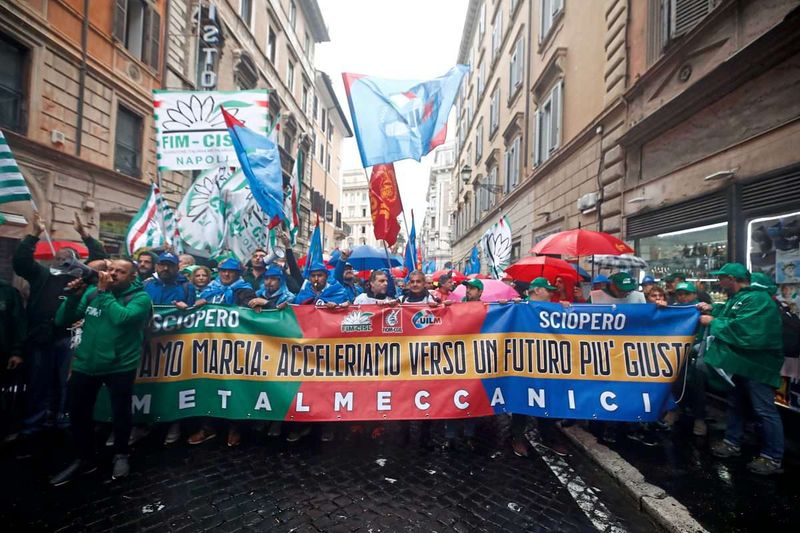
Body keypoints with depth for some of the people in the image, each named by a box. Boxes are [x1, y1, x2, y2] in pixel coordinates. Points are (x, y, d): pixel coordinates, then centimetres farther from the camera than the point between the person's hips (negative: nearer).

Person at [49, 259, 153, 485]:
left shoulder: (140, 297, -10)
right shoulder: (92, 291, 4)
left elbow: (121, 318, -29)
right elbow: (61, 321, 4)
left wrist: (105, 292, -19)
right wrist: (74, 297, -12)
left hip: (120, 367, -4)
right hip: (85, 364, 5)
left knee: (120, 413, 9)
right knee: (78, 413, 15)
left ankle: (120, 455, 34)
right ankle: (85, 458, 37)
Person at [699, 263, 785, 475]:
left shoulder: (757, 300, -22)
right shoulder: (739, 297, 12)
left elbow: (743, 330, -31)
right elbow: (731, 316, 26)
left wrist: (713, 322, -20)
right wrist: (713, 310, 8)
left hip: (757, 366, -11)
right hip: (740, 363, 11)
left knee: (765, 411, 0)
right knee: (735, 405, 19)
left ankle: (773, 458, 10)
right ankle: (732, 443, 31)